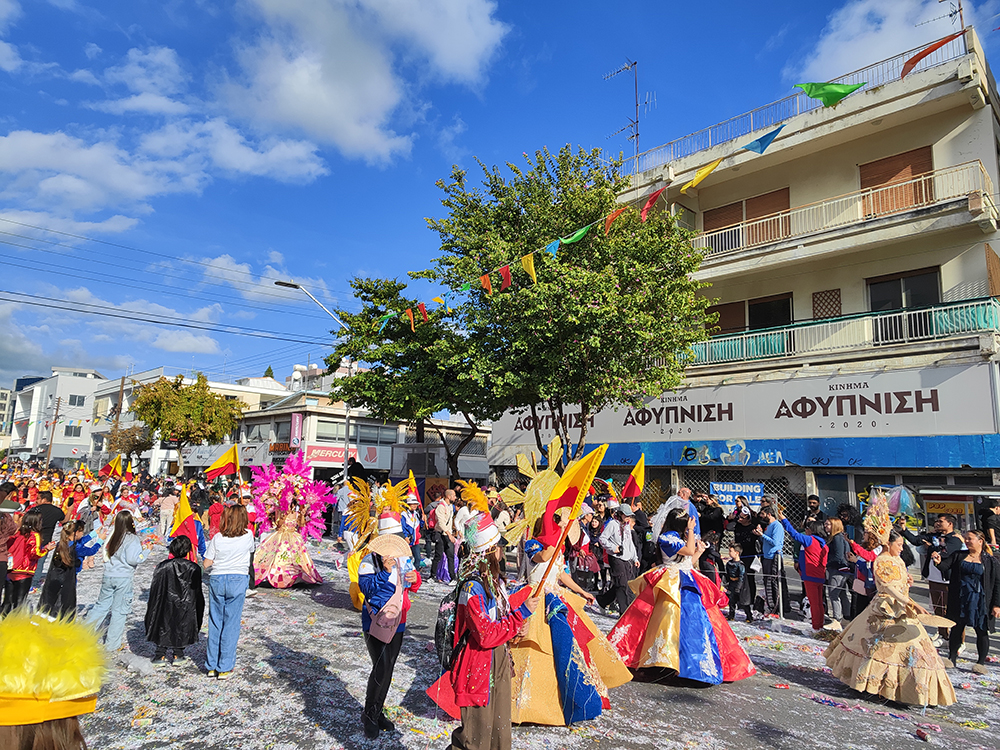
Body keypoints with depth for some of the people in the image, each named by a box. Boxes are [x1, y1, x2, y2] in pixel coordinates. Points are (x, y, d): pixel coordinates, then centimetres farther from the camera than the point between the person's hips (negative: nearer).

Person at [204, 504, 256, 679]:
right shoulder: (248, 535, -5)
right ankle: (224, 668, 9)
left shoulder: (217, 538, -7)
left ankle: (211, 666, 20)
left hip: (216, 580, 1)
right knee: (231, 624, 5)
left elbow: (206, 564, -4)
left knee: (215, 622, 12)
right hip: (238, 580, -1)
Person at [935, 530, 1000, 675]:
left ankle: (981, 662, 22)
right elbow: (948, 574, 4)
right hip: (959, 601, 3)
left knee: (981, 631, 7)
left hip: (980, 601, -2)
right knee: (956, 629, 9)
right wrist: (940, 563, -16)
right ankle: (952, 658, 21)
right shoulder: (959, 556, 6)